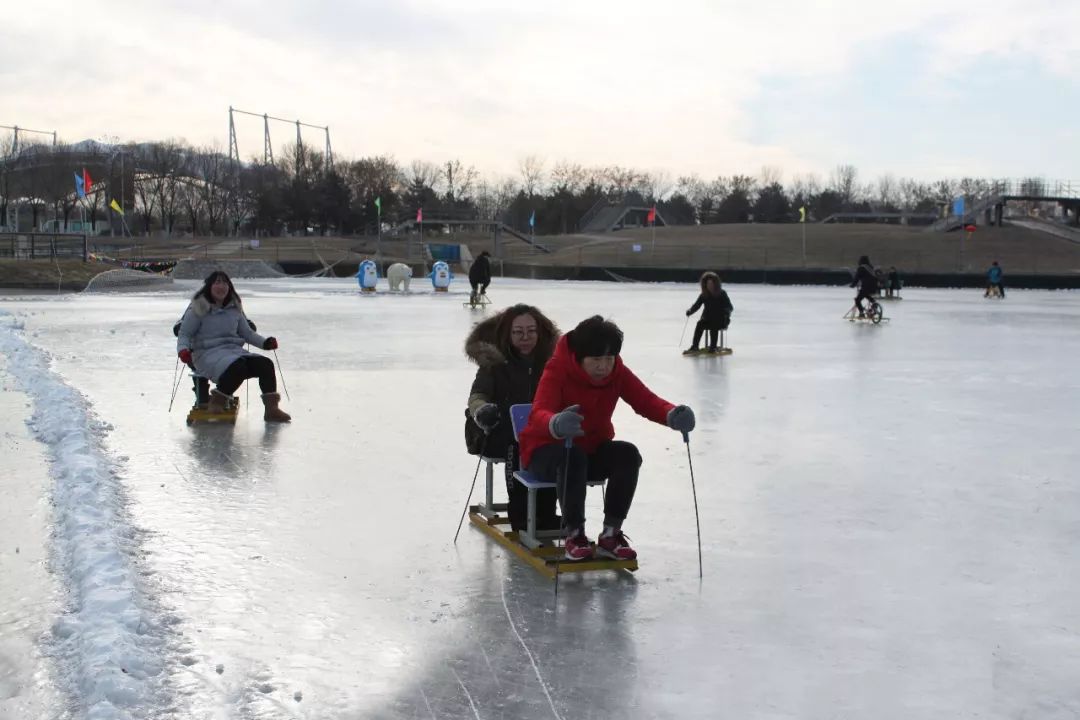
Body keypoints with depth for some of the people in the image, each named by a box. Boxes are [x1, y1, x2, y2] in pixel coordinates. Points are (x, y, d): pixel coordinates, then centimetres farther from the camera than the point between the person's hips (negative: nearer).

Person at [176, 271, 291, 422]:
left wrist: (265, 342, 7)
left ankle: (271, 408, -21)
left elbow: (247, 333, 23)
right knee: (238, 367, -36)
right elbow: (184, 334, 3)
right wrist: (183, 350, -18)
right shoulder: (198, 308, 1)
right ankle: (216, 403, -19)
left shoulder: (234, 308, 15)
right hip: (208, 353, -5)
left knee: (265, 364, -21)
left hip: (234, 350, 5)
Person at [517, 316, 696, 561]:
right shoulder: (558, 369, -23)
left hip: (591, 450, 5)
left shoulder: (617, 372, -9)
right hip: (547, 450, -4)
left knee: (628, 454, -24)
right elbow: (538, 414, -38)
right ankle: (574, 536, -21)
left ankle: (611, 534, -12)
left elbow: (646, 400, -19)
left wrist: (672, 415, -43)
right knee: (573, 457, -37)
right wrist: (556, 424, -64)